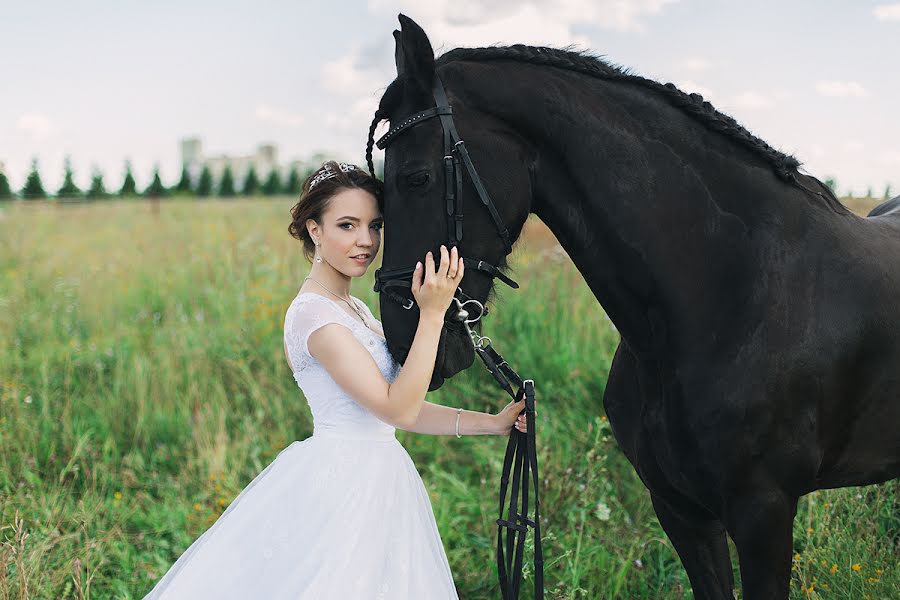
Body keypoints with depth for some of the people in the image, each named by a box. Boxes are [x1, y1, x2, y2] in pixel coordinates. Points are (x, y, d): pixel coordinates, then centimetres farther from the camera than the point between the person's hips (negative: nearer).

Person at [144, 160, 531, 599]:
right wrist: (432, 313, -22)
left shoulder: (355, 310, 14)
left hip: (373, 484, 9)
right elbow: (397, 410, -20)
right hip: (342, 489, -9)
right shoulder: (314, 313, -16)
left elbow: (401, 406, 11)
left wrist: (492, 423, 4)